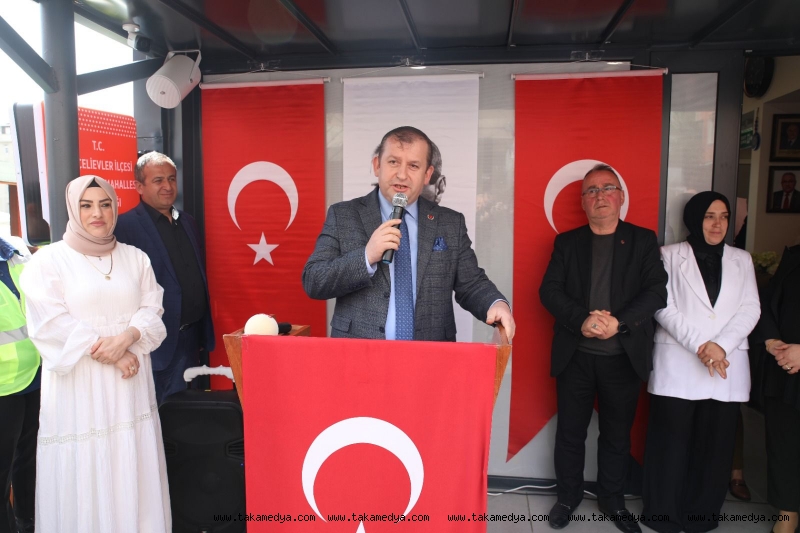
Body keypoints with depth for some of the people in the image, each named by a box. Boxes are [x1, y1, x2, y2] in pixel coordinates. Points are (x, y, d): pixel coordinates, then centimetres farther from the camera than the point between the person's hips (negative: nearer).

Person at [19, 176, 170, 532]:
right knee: (83, 474, 2)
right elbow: (50, 323, -9)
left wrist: (127, 337, -15)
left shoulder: (135, 258, 10)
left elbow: (152, 311, 4)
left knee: (132, 469, 6)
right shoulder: (48, 260, 0)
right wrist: (106, 350, -15)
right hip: (79, 386, -2)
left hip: (130, 385, 3)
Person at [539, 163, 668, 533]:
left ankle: (612, 501, 34)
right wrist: (581, 320, -20)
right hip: (575, 356, 0)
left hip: (623, 356, 0)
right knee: (570, 431, 11)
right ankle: (568, 496, 31)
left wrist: (619, 322, -20)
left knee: (617, 434, 14)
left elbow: (656, 292, -6)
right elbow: (549, 291, -4)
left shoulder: (643, 240, 4)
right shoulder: (567, 243, 5)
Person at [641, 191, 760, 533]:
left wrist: (721, 346, -11)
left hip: (727, 368, 3)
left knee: (715, 445, 5)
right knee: (671, 443, 1)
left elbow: (750, 310, 5)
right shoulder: (670, 255, 5)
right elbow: (664, 307, -4)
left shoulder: (741, 260, 14)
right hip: (677, 365, -3)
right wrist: (700, 345, -14)